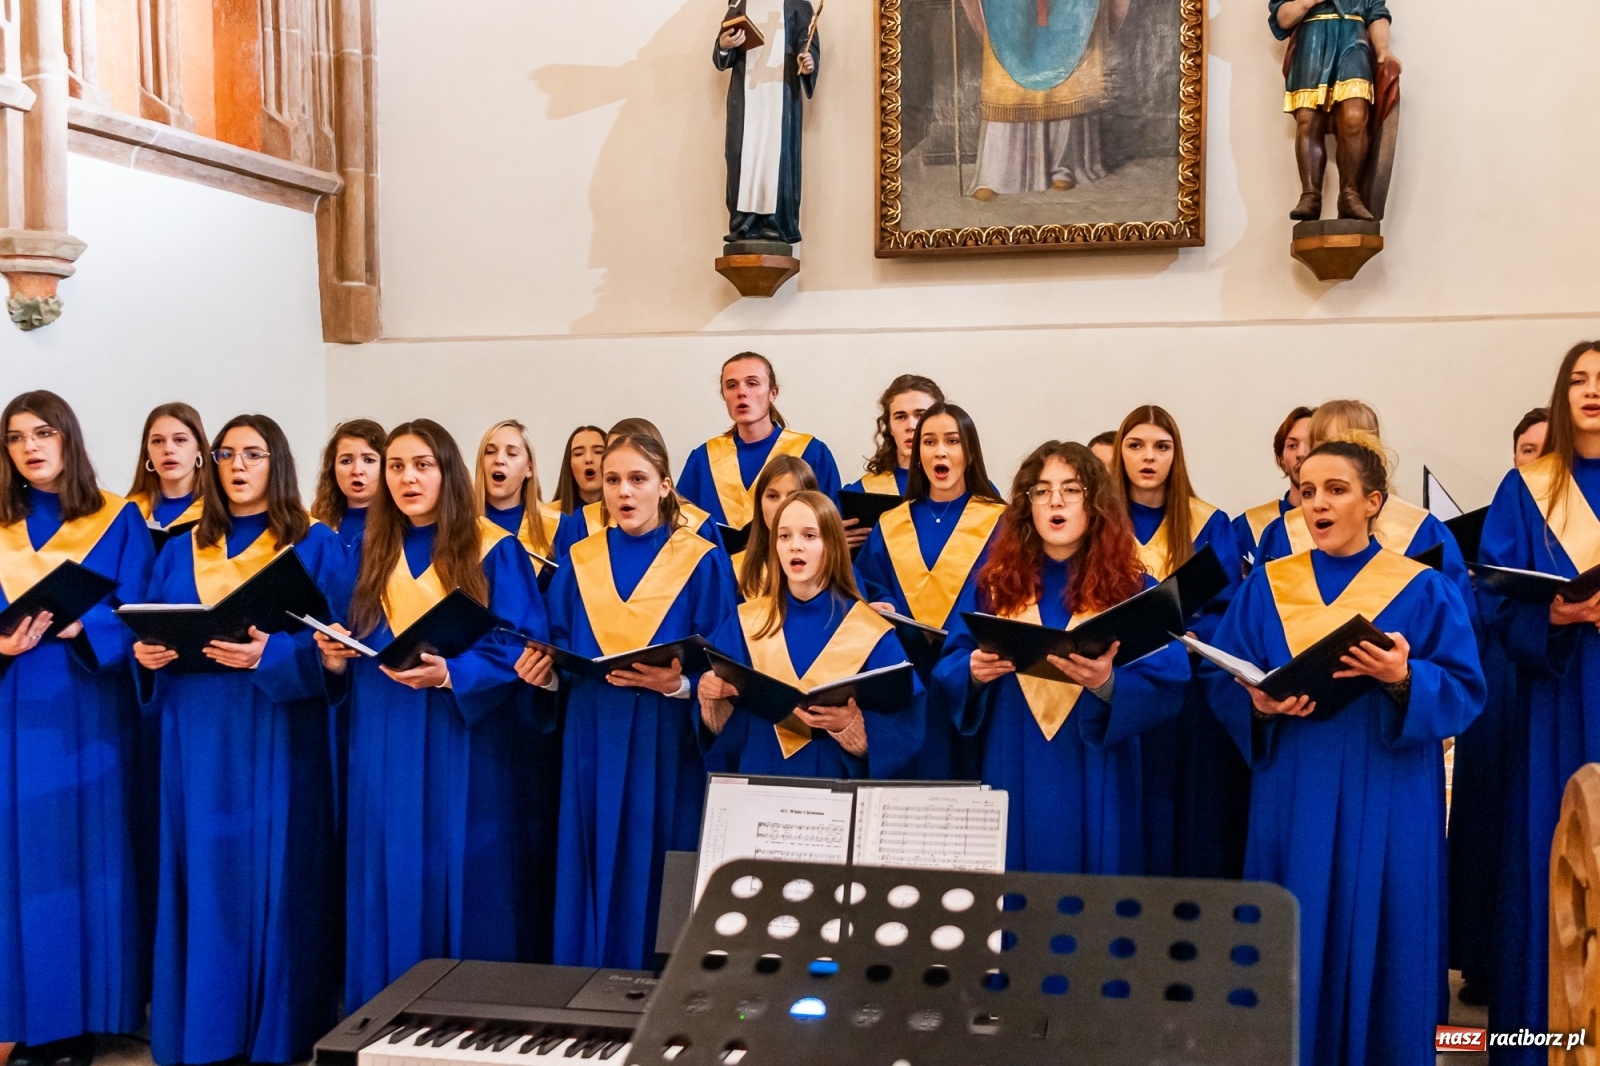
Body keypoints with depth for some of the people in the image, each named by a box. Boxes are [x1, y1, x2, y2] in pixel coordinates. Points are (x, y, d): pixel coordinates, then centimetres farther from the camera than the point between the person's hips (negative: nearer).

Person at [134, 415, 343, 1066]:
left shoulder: (316, 546, 2)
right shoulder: (181, 551, 15)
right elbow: (147, 631, 12)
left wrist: (268, 654, -24)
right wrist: (146, 652, -10)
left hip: (276, 731, -4)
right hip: (197, 732, 4)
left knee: (272, 869, -1)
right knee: (202, 868, 5)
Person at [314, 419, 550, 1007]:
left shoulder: (495, 551, -2)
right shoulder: (367, 555, 12)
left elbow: (522, 649, -10)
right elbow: (350, 650, 14)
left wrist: (449, 673, -24)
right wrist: (335, 658, -9)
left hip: (469, 744, -4)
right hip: (385, 746, 4)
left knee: (468, 881, -1)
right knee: (392, 882, 8)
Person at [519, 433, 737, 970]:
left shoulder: (704, 563, -2)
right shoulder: (579, 561, 8)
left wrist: (677, 684, -24)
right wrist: (546, 674, -11)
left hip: (667, 745, -3)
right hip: (593, 743, 3)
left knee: (658, 879, 1)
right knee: (594, 876, 7)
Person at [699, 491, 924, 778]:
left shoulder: (871, 630, -2)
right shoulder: (745, 622, 5)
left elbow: (904, 730, -4)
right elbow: (718, 725, 5)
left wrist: (851, 724, -20)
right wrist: (713, 698, -14)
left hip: (836, 785, -3)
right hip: (757, 779, 3)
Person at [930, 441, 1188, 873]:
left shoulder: (1132, 589, 0)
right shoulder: (995, 581, 5)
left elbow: (1166, 688, -8)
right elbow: (947, 672, 4)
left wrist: (1108, 684, -27)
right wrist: (973, 672, -18)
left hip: (1094, 782, -1)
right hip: (1011, 775, 1)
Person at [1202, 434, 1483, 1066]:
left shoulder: (1422, 591, 0)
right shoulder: (1266, 586, 6)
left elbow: (1465, 690, -4)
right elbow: (1220, 679, 4)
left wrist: (1404, 680, -23)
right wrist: (1258, 704, -16)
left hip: (1386, 802, -2)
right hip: (1293, 798, 2)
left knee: (1378, 944, 4)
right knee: (1292, 946, 6)